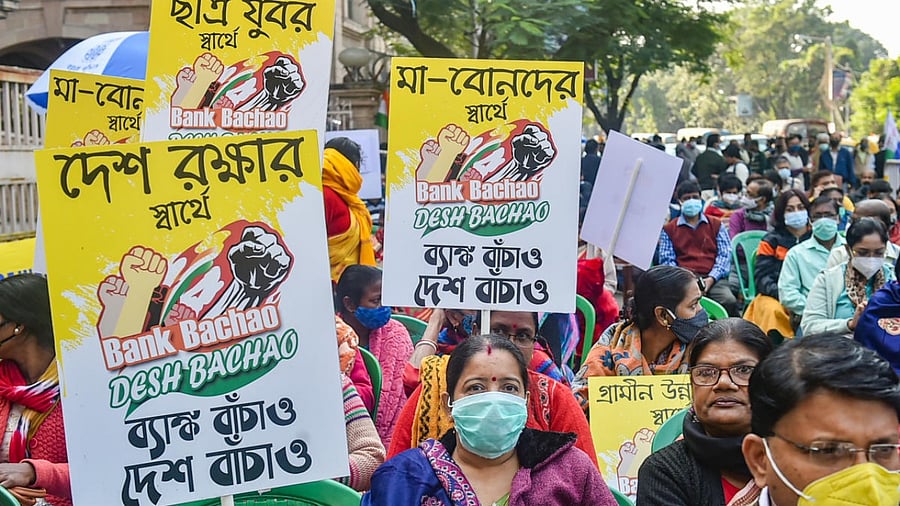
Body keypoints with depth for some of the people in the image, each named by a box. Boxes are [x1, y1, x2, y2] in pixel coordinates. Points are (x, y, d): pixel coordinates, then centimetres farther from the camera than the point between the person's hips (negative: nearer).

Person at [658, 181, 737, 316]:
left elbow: (725, 255, 11)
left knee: (730, 301, -31)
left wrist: (711, 278, -6)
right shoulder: (669, 230, 18)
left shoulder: (716, 225, 21)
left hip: (713, 278, 1)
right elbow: (667, 260, 9)